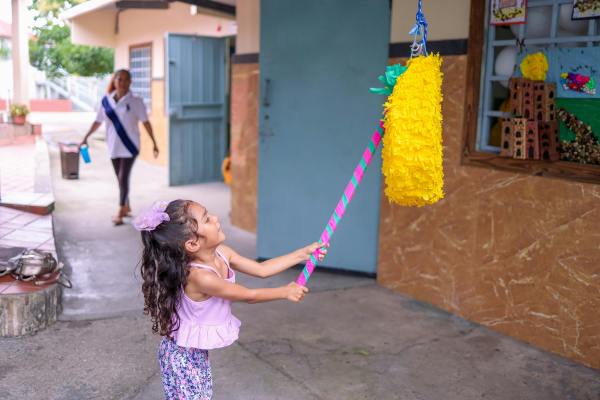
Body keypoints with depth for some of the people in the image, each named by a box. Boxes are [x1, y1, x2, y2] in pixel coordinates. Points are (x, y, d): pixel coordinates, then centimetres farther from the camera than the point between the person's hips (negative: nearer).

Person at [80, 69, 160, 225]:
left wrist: (154, 143, -6)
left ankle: (120, 212, -3)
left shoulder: (135, 101, -7)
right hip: (113, 146, 4)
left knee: (123, 178, -8)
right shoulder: (106, 101, 2)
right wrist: (86, 138, 7)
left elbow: (145, 123, -5)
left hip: (130, 145, -4)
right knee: (120, 178, 13)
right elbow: (98, 122, 10)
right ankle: (126, 207, 29)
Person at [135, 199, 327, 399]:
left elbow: (261, 269, 2)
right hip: (183, 356, -8)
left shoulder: (221, 253, -10)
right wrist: (286, 291, -7)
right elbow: (249, 296, -21)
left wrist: (303, 253, 4)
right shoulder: (200, 276, -35)